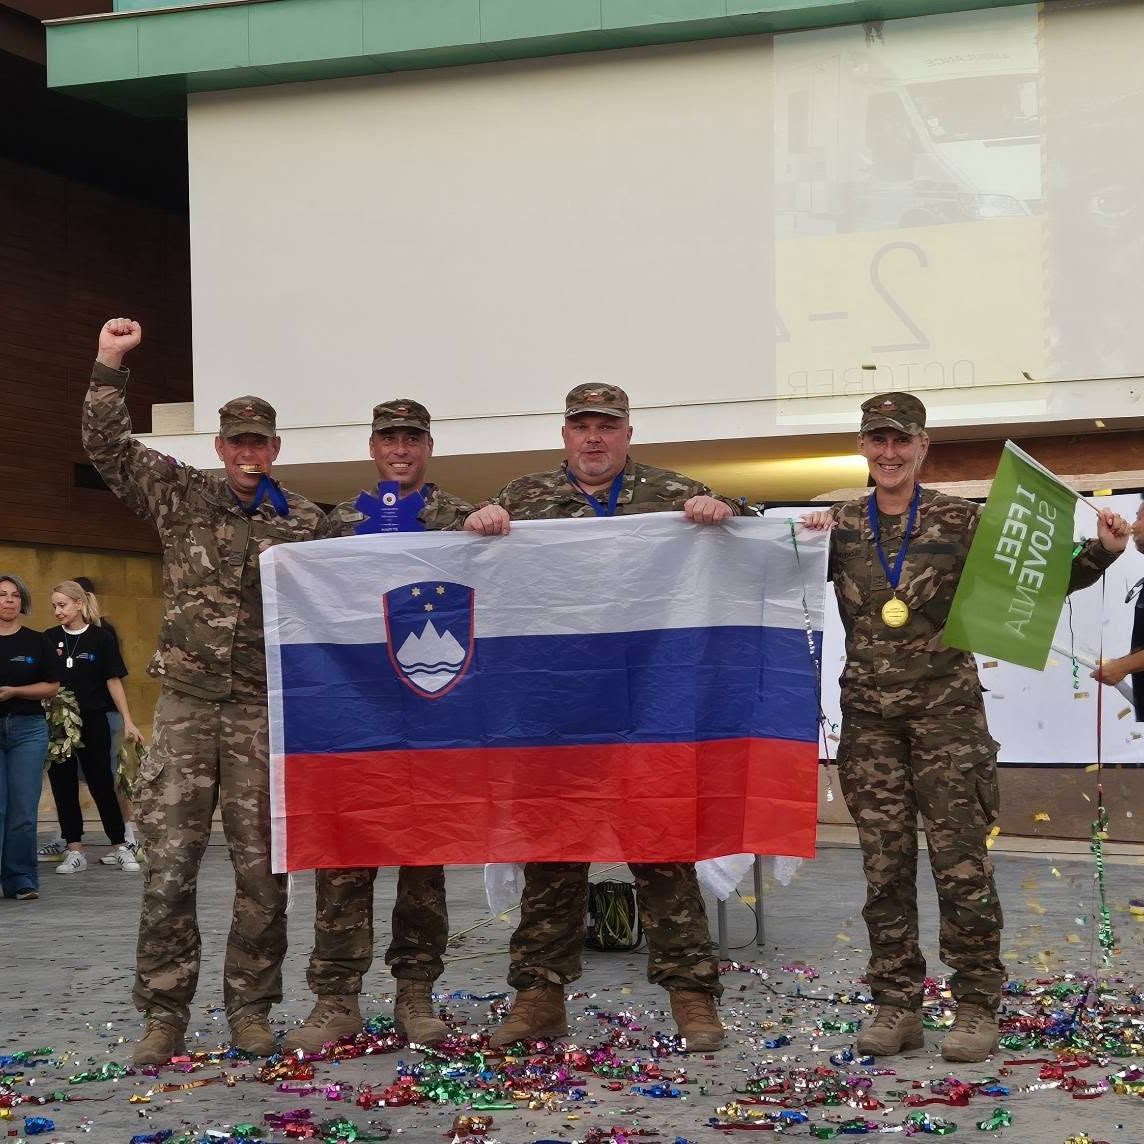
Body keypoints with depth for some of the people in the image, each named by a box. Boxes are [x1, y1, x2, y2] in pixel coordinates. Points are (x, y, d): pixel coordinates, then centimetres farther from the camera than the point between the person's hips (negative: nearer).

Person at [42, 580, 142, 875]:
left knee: (102, 784, 2)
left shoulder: (101, 639, -2)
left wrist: (128, 721, -3)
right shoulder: (49, 639, 4)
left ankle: (119, 847, 10)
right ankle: (74, 851, 10)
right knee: (63, 786, 4)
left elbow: (113, 681, 0)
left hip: (93, 721, -3)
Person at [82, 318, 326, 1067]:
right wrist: (109, 367, -3)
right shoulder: (181, 496, 8)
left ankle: (251, 1008, 15)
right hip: (187, 703, 0)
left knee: (263, 869, 2)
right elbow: (109, 449, 6)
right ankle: (164, 1015, 6)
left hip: (266, 709, 0)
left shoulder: (306, 522, 6)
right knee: (169, 865, -2)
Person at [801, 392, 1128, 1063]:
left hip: (946, 711, -3)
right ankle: (898, 1007, 14)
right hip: (870, 718, 3)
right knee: (885, 868, 6)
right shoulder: (840, 527, 7)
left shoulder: (960, 521, 0)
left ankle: (978, 1007, 5)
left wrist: (1101, 552, -13)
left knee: (962, 863, -5)